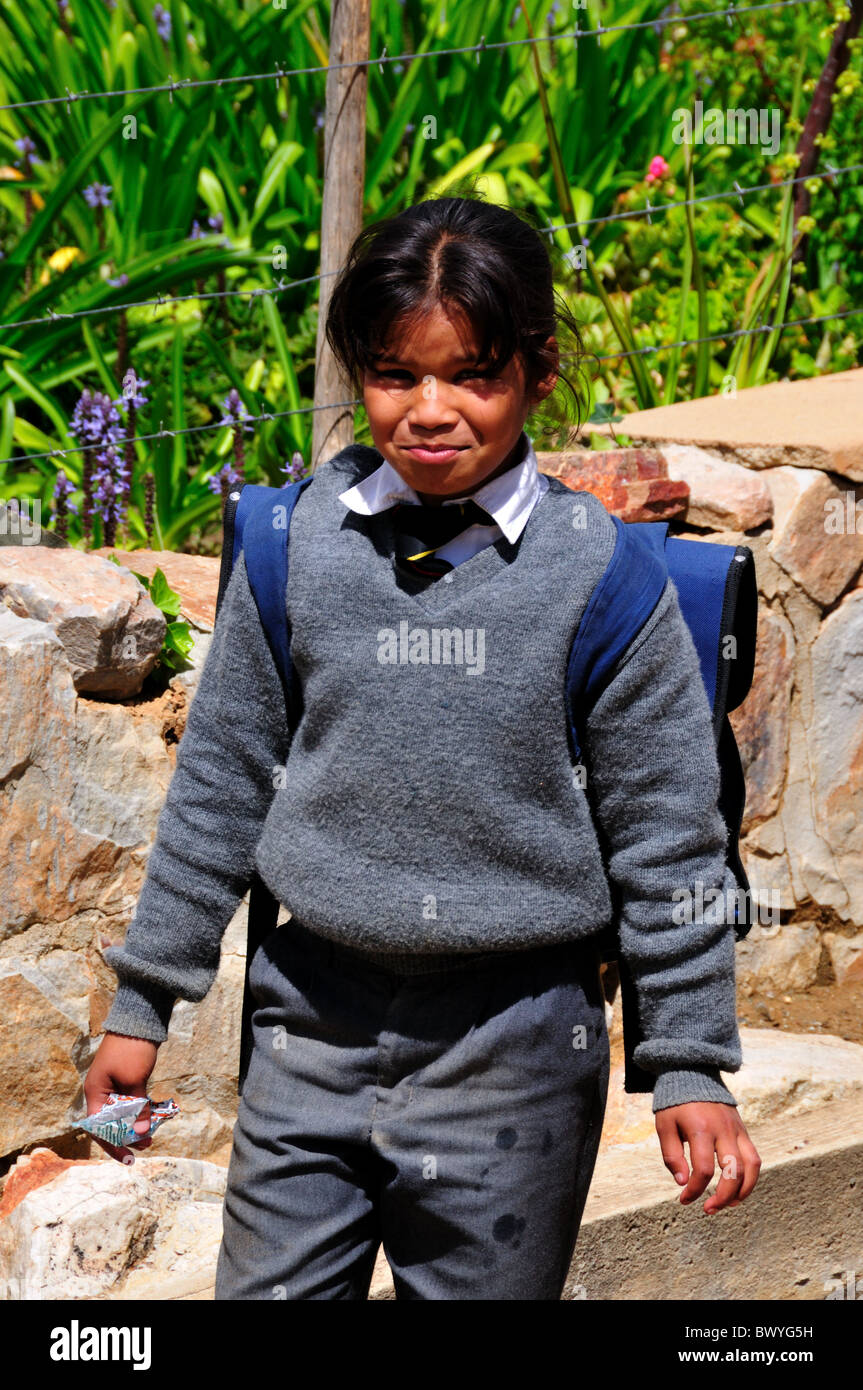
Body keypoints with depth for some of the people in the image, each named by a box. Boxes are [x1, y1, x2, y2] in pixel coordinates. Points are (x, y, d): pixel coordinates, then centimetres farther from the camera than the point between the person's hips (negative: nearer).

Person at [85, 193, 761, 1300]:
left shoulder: (598, 567, -7)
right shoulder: (297, 541, -1)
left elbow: (666, 834, -2)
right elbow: (221, 778, 8)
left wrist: (691, 1064, -1)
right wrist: (143, 999, 10)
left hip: (515, 1046, -2)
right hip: (314, 1022, 2)